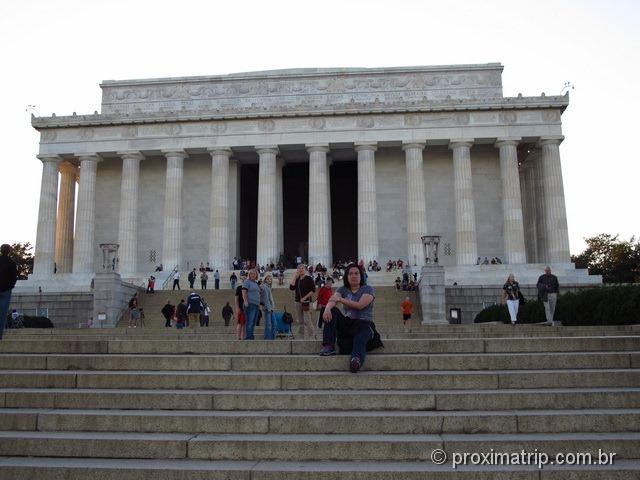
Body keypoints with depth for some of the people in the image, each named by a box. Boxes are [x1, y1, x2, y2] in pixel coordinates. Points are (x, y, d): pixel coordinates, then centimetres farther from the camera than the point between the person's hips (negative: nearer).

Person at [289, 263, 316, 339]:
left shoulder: (309, 279, -2)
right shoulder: (297, 279, 11)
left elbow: (313, 290, -7)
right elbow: (291, 288, -2)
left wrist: (305, 298, -12)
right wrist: (295, 276, -2)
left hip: (306, 302, -5)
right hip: (298, 302, 5)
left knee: (307, 320, -12)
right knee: (300, 321, 9)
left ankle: (312, 337, -9)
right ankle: (301, 337, 16)